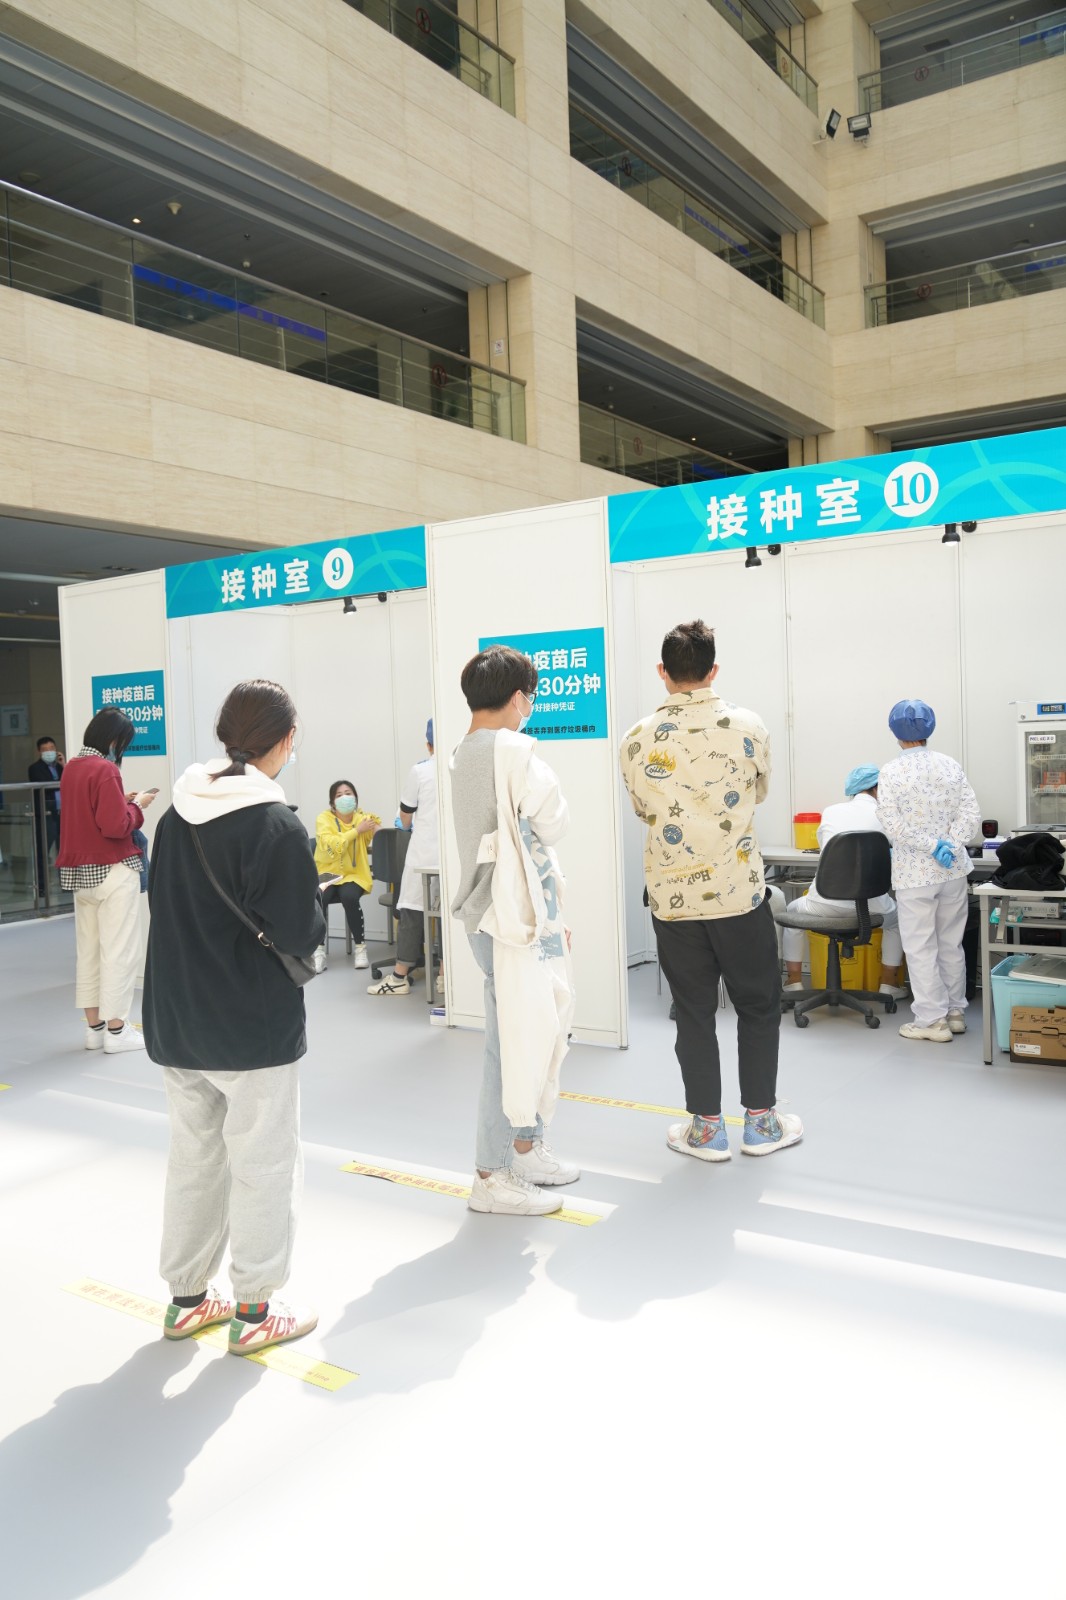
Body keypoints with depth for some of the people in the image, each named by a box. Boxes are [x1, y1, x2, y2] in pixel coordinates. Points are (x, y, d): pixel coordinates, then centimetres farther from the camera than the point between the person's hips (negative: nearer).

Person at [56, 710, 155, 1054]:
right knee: (118, 951, 0)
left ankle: (94, 1026, 20)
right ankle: (116, 1030, 4)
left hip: (78, 871, 8)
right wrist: (136, 806, -6)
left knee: (88, 950, 12)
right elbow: (115, 826, -22)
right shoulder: (105, 770, -17)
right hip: (112, 871, -8)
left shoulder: (71, 768, 8)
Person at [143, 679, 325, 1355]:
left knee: (194, 1155, 19)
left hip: (176, 1023, 7)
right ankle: (254, 1309, 20)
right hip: (256, 1028, -7)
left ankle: (187, 1296, 32)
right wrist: (317, 901, 1)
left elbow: (162, 902, 11)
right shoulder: (278, 826, -19)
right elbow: (302, 932, -18)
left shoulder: (176, 814, 1)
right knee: (263, 1163, 8)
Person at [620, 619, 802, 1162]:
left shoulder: (638, 740, -5)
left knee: (693, 1012, 11)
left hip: (672, 898, 1)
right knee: (759, 1005, 14)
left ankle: (706, 1127, 19)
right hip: (739, 892, -1)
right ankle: (760, 1121, 23)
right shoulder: (746, 725, -7)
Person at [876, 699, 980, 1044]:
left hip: (915, 873, -5)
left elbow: (893, 824, -18)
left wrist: (932, 846, -15)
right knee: (952, 944, 16)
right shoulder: (950, 765, 2)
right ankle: (955, 1012, 25)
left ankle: (933, 1020, 5)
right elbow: (971, 813, -4)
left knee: (921, 948, 3)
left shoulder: (891, 772, -10)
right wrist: (948, 845, -11)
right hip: (953, 869, 5)